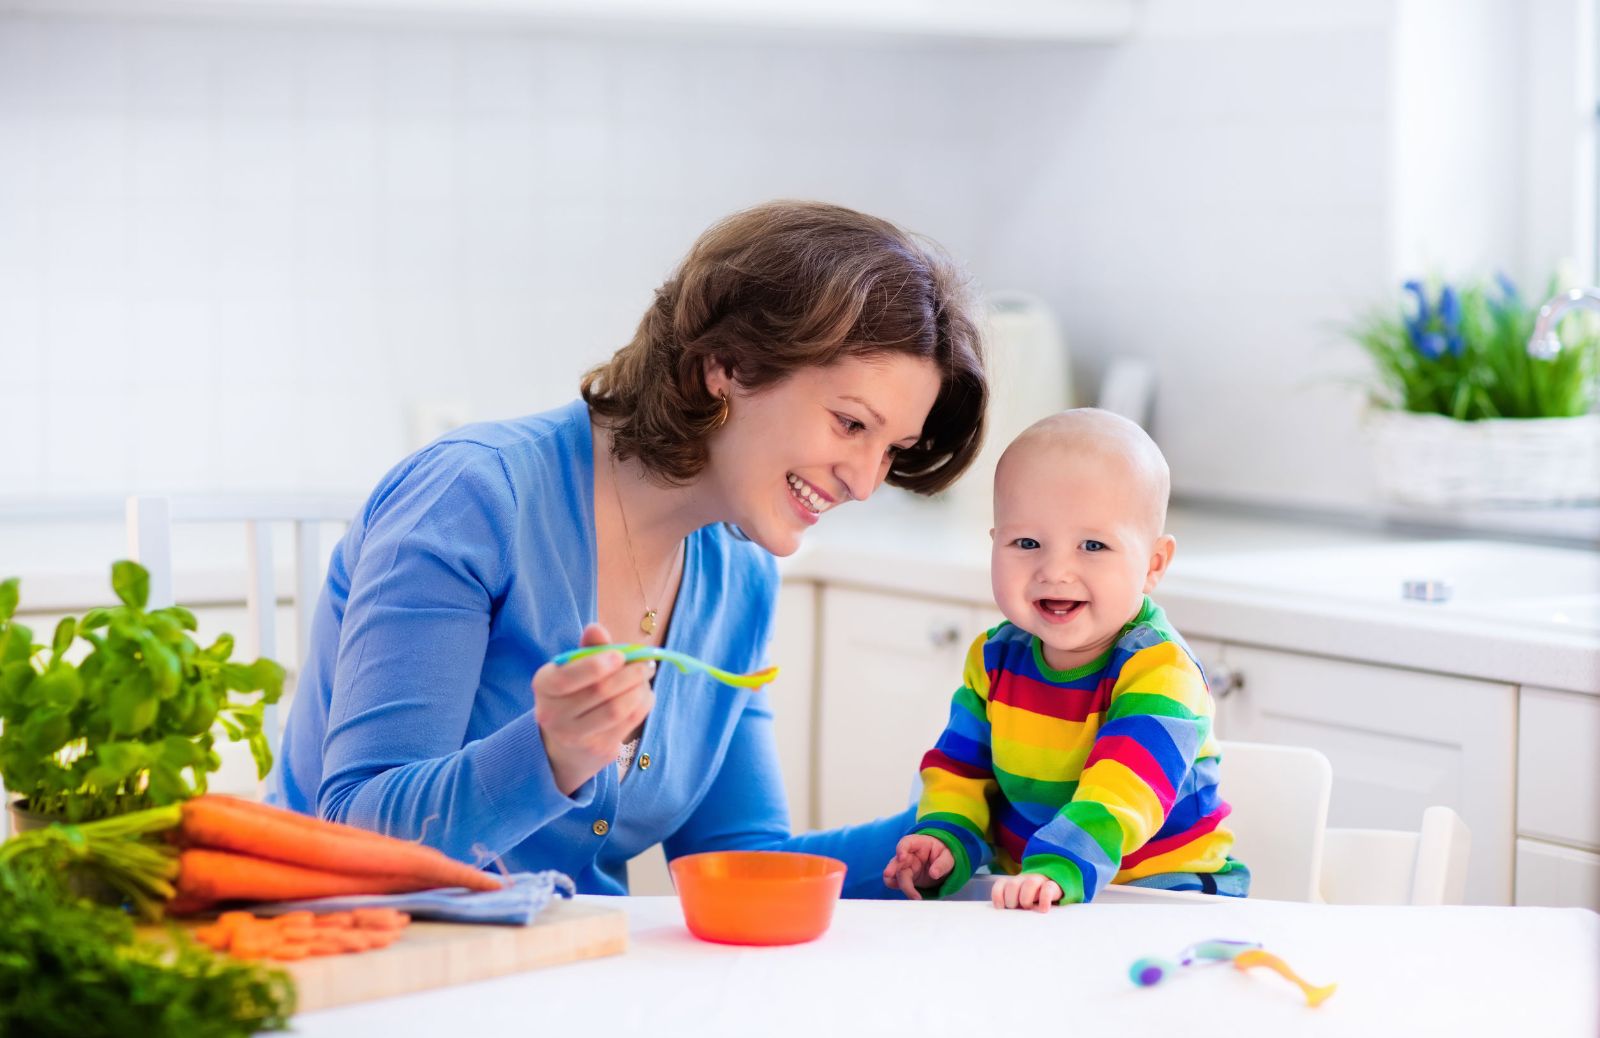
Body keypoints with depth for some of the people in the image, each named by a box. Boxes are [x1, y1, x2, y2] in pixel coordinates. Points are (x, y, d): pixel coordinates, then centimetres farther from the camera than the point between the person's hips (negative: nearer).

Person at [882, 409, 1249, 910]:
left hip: (1164, 890, -6)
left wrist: (1059, 870, -50)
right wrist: (945, 841, -12)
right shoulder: (995, 657, 1)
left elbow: (1123, 791, -34)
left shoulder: (1159, 668, -19)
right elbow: (962, 768, 9)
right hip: (1027, 894, 6)